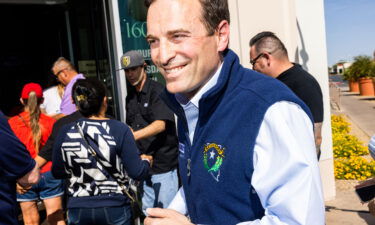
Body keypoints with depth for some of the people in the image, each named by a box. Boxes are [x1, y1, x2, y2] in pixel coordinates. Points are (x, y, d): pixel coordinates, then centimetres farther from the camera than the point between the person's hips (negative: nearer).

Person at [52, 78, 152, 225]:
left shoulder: (65, 133, -8)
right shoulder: (119, 130, -16)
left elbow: (57, 172, 4)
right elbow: (137, 173, -14)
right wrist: (146, 160, 7)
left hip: (78, 209, 3)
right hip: (114, 207, -2)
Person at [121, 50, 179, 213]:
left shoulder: (158, 91, -8)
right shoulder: (131, 96, 14)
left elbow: (160, 124, -20)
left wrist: (133, 136, -30)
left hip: (163, 163, -7)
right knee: (147, 210, 14)